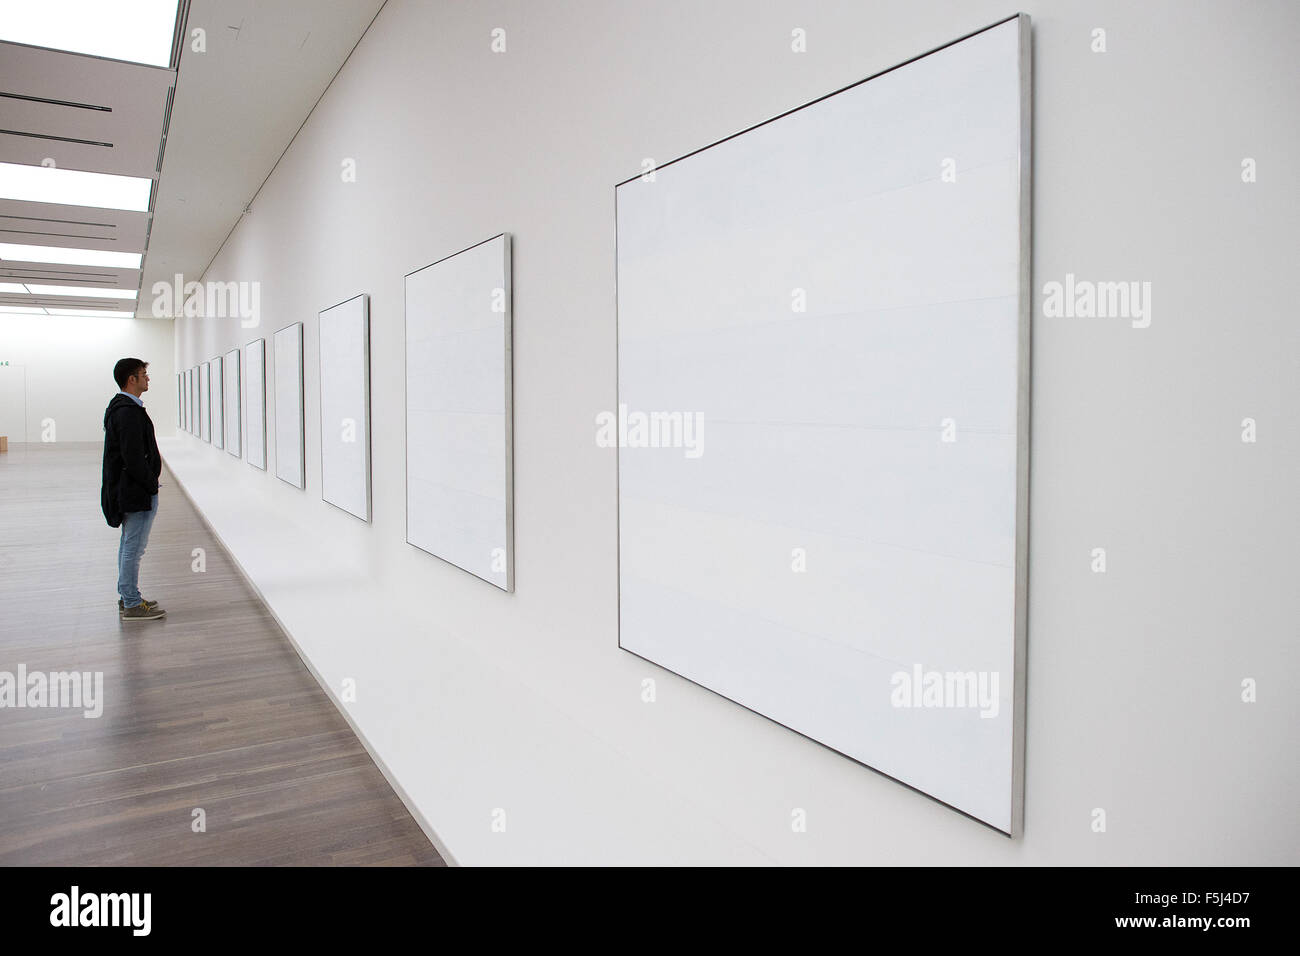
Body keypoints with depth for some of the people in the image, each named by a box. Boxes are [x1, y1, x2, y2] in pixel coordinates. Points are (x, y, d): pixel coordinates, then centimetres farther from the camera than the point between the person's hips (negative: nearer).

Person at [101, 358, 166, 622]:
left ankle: (127, 597, 28)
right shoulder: (129, 412, -19)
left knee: (128, 544, 17)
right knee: (134, 547, -3)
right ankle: (132, 605, 4)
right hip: (138, 492, -11)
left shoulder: (119, 407, 14)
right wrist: (151, 484, -14)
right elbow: (134, 458, -24)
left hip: (127, 490, 11)